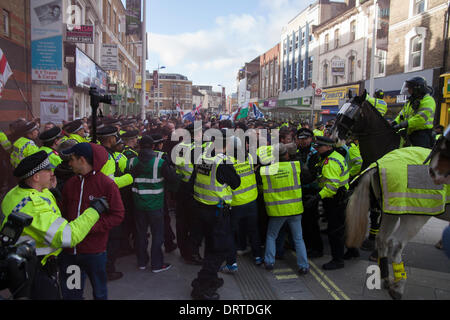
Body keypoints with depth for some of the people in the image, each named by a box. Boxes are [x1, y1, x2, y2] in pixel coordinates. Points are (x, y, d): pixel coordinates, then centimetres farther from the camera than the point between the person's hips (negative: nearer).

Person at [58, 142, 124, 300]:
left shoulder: (107, 184, -11)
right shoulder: (70, 183, 6)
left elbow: (117, 215, -12)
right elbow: (64, 213, 15)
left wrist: (91, 227, -20)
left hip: (94, 251, -4)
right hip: (69, 251, 5)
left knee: (99, 292, 15)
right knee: (70, 293, 18)